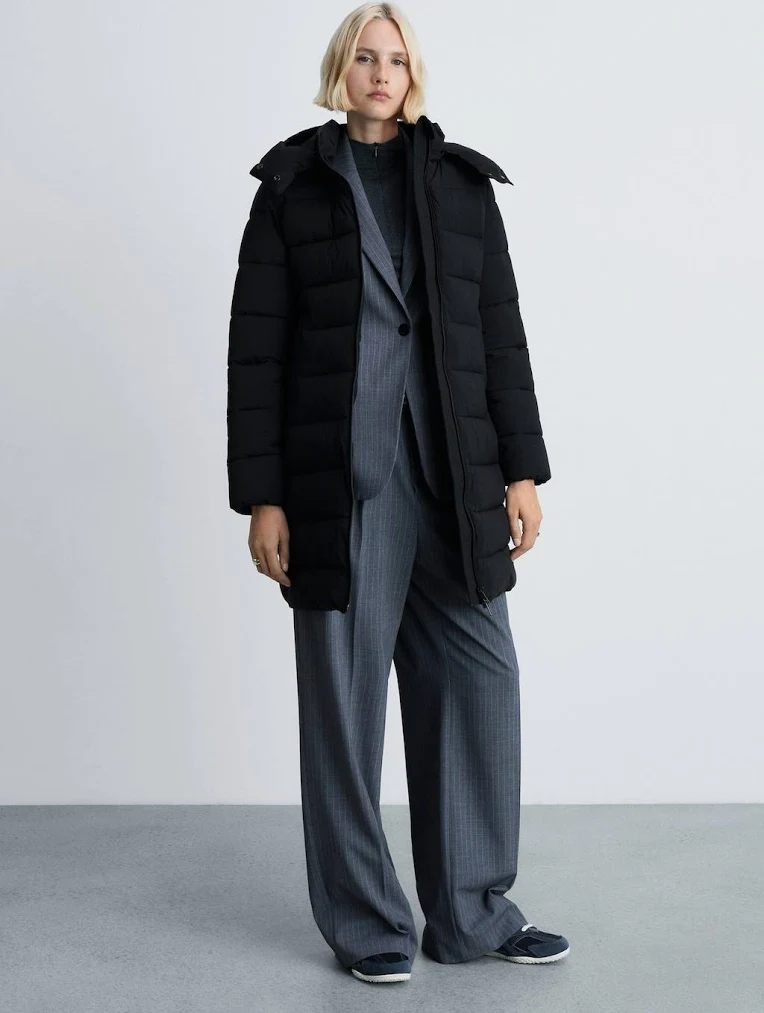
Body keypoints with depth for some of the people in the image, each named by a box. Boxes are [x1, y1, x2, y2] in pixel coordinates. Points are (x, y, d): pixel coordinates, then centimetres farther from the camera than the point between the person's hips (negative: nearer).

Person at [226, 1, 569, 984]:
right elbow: (255, 351, 0)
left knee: (479, 675, 3)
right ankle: (366, 925, 16)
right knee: (345, 690, 2)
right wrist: (261, 497, -6)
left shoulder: (463, 184, 12)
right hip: (339, 478, -3)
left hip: (454, 475, 3)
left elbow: (502, 334, 10)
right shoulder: (291, 188, 4)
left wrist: (523, 467, 3)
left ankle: (473, 913, 18)